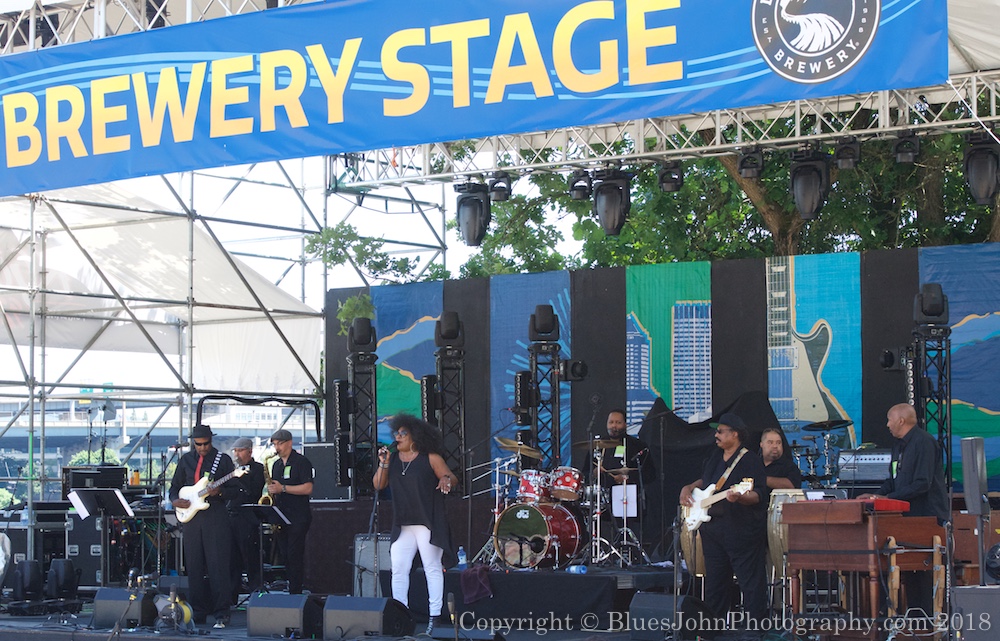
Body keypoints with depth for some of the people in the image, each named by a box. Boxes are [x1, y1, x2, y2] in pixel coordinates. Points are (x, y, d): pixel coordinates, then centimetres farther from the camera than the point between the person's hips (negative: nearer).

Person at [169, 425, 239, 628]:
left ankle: (222, 613, -9)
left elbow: (234, 490, 2)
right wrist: (176, 500, -1)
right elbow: (175, 486, 19)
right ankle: (198, 612, 14)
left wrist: (219, 492, -17)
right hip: (191, 516, 4)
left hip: (216, 515, -4)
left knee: (218, 565, -9)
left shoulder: (223, 460, 3)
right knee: (194, 567, 6)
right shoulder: (186, 460, 13)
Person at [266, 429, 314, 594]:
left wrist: (283, 488, -17)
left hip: (298, 517, -7)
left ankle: (295, 593, -9)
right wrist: (271, 492, 4)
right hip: (281, 516, 7)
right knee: (284, 554, 5)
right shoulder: (276, 464, 17)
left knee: (294, 554, -10)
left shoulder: (301, 462, -5)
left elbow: (308, 488, -14)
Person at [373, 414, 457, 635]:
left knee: (432, 569, -2)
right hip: (402, 526, 5)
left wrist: (446, 479, -29)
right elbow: (378, 485, 7)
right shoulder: (393, 459, 11)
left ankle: (434, 617, 1)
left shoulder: (430, 458, -3)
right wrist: (383, 464, -7)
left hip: (428, 524, -5)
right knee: (398, 569, 0)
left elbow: (452, 479, -6)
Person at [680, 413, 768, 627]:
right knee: (714, 582, 14)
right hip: (712, 527, 8)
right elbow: (705, 481, 31)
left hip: (742, 531, -8)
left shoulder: (751, 462, -9)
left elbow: (758, 496, -16)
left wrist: (740, 497, -35)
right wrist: (689, 488, 13)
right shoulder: (715, 458, 15)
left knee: (751, 583, -5)